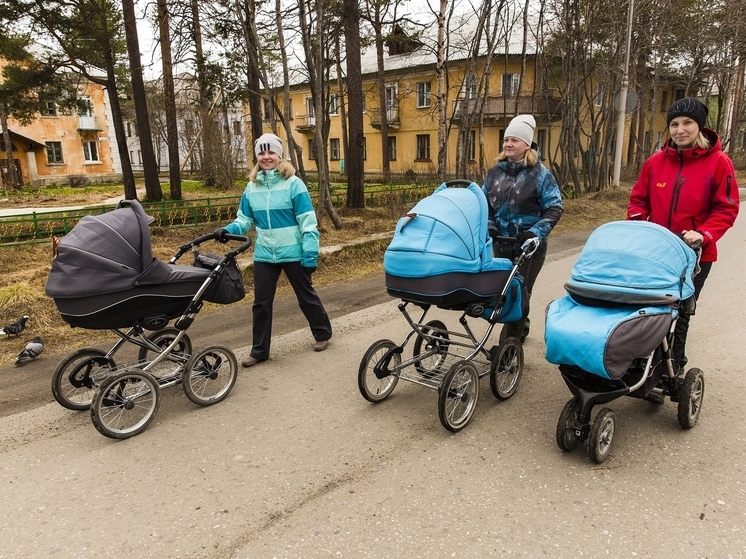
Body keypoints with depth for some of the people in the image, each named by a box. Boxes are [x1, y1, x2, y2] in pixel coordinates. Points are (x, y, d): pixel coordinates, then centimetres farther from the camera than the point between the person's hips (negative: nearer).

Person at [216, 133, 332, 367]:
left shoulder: (293, 184, -11)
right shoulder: (252, 187, 4)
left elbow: (308, 222, -13)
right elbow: (245, 219, 10)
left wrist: (310, 255, -17)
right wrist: (228, 230, -11)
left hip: (293, 253, -4)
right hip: (264, 255, 4)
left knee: (306, 296, 13)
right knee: (261, 303, 7)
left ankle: (322, 333, 35)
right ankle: (259, 350, 20)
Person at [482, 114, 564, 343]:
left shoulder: (540, 173, -8)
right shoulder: (495, 172, 6)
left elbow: (555, 208, -9)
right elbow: (485, 203, 14)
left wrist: (535, 232, -21)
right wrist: (489, 226, -3)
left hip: (529, 245, -5)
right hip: (501, 243, 5)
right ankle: (521, 325, 39)